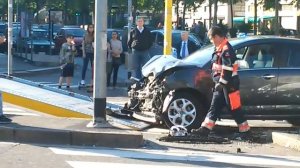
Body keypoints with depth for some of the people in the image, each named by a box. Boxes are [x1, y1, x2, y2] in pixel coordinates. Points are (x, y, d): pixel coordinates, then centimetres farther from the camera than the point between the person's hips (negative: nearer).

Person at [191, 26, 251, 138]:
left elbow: (228, 69, -24)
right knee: (214, 106, 6)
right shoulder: (220, 49, 16)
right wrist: (218, 83, 24)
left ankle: (245, 130, 6)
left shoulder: (226, 49, -17)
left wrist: (221, 83, -23)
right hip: (221, 85, 10)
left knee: (234, 108, -3)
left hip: (229, 85, -10)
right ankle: (205, 129, 5)